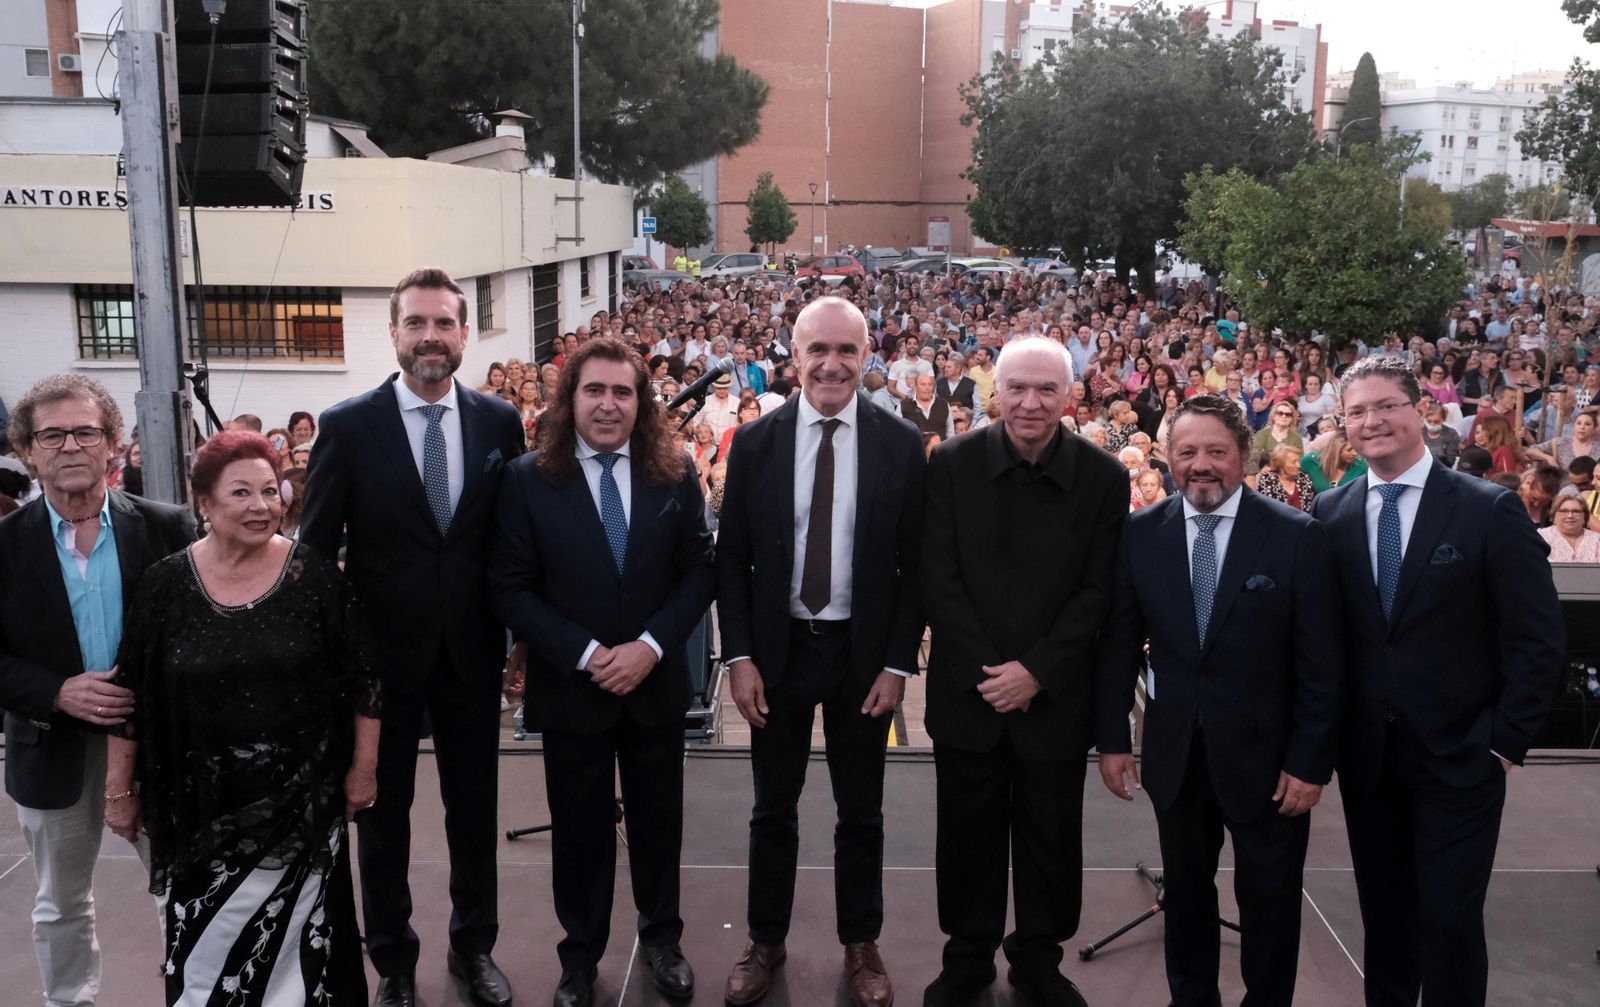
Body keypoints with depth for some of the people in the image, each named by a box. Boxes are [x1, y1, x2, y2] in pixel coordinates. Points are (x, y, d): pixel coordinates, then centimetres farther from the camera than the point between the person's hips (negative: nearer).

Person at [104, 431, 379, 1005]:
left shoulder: (313, 576, -7)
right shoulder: (166, 584, -4)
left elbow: (360, 679, -2)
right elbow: (130, 695, 3)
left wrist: (364, 768, -1)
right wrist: (119, 790, 6)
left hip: (300, 800, -1)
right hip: (201, 806, 1)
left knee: (291, 939, 9)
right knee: (203, 952, 11)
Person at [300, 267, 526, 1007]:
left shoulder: (500, 422, -2)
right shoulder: (348, 427, -8)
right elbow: (316, 550, -5)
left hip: (472, 652, 2)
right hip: (381, 652, -2)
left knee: (474, 807, 15)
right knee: (382, 813, 13)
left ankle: (474, 946, 35)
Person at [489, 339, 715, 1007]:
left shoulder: (675, 475, -2)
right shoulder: (528, 479, -8)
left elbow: (698, 571, -2)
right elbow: (511, 588, -9)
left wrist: (650, 646, -15)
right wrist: (583, 654, -17)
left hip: (656, 682, 2)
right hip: (570, 685, -1)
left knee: (658, 819, 17)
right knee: (580, 828, 13)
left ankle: (661, 938, 38)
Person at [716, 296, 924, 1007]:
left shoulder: (901, 444, -6)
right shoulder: (755, 442, -4)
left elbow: (914, 562, -2)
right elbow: (731, 557, 0)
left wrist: (899, 662, -6)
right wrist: (740, 656, -6)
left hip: (864, 654, 0)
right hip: (777, 650, 1)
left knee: (861, 811, 14)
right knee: (773, 809, 14)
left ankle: (861, 945, 32)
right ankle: (765, 942, 32)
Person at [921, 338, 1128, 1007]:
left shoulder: (1104, 477, -4)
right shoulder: (952, 464, -4)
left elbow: (1098, 591, -5)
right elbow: (939, 578, -5)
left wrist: (1036, 671, -12)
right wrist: (983, 670, -11)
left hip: (1055, 694, 0)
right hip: (967, 690, 0)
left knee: (1051, 833, 11)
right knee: (968, 830, 11)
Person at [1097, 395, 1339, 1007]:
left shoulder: (1297, 537, -10)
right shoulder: (1142, 533, -2)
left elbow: (1319, 662, -8)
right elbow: (1119, 645, 3)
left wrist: (1310, 761, -10)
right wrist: (1112, 739, 1)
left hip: (1265, 754, -2)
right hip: (1175, 751, 3)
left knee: (1270, 901, 12)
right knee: (1184, 892, 17)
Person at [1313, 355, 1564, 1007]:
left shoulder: (1490, 511, -8)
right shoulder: (1331, 514, 2)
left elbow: (1540, 639, -6)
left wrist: (1507, 739, -8)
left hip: (1459, 756, -3)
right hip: (1367, 755, 3)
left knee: (1450, 921, 0)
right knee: (1383, 914, 14)